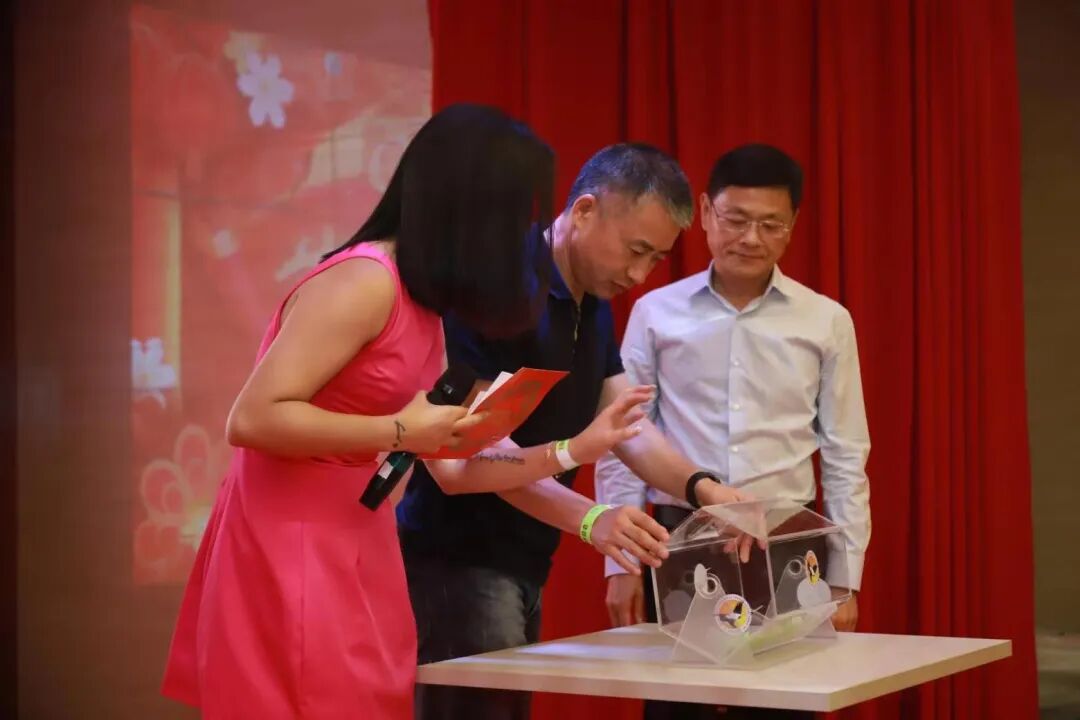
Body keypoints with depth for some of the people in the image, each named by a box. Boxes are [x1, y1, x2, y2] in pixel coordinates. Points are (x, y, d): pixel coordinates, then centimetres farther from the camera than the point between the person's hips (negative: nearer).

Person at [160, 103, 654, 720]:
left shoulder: (424, 308, 12)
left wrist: (577, 448, 16)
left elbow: (450, 469, 16)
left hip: (354, 549, 9)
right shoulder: (364, 281, -16)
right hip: (293, 552, -9)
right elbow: (253, 419, -22)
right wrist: (398, 433, -19)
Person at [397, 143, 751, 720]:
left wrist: (699, 487, -9)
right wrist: (590, 518, -34)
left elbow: (626, 426, 9)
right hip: (457, 560, -9)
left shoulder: (595, 308, 11)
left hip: (523, 562, 9)